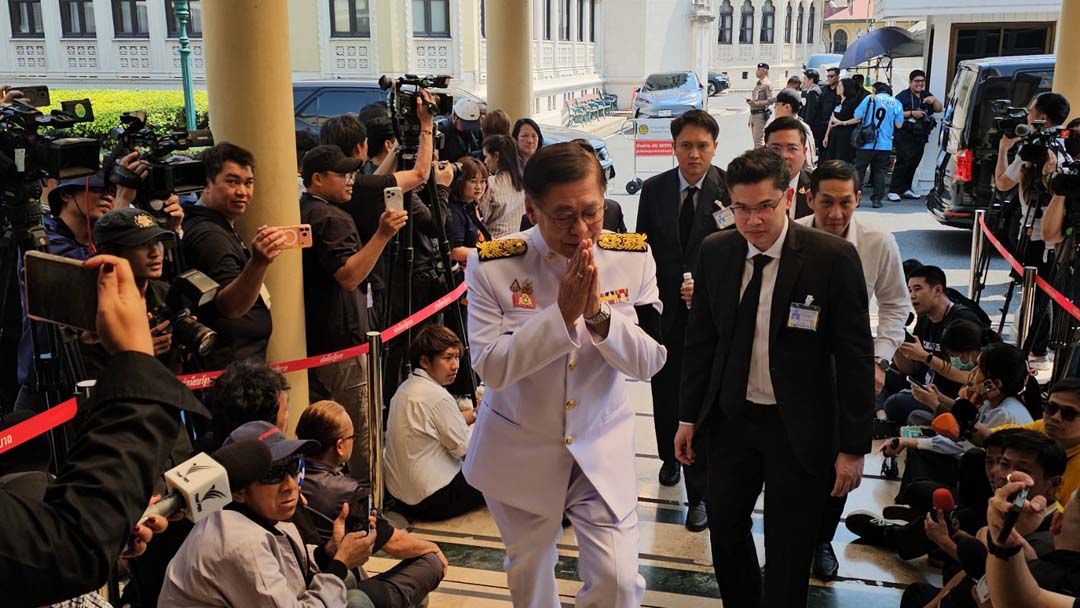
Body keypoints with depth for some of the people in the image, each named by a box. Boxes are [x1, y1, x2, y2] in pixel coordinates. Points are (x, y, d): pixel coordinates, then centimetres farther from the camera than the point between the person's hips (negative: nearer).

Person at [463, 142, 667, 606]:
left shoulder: (632, 258, -10)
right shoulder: (493, 265, -16)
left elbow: (650, 362, -12)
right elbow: (490, 367, -20)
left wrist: (598, 313, -29)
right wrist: (562, 314, -29)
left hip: (602, 448, 1)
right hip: (520, 453, 0)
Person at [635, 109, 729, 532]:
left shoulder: (730, 190, -8)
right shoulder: (654, 190, 2)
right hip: (664, 310, 3)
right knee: (665, 394, 18)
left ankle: (699, 494, 13)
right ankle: (670, 457, 45)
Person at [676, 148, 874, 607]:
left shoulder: (834, 258, -15)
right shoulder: (714, 252, -3)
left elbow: (855, 358, -11)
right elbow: (700, 339, 6)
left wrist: (853, 446, -9)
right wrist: (689, 416, 8)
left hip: (800, 427, -3)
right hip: (731, 419, 4)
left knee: (789, 550, 9)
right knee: (724, 527, 15)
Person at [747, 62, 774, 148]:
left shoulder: (767, 84, -9)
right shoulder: (757, 84, 18)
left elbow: (770, 101, -17)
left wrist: (756, 103, -24)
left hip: (761, 114, -9)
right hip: (753, 114, 9)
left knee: (759, 141, -12)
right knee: (755, 141, 13)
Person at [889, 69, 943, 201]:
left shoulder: (926, 96, 18)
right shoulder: (902, 96, -3)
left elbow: (939, 109, 16)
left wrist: (934, 100, -4)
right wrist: (911, 113, -16)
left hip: (920, 136, 7)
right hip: (905, 136, -7)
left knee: (914, 163, 8)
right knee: (903, 163, -13)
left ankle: (906, 189, 18)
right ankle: (894, 191, -11)